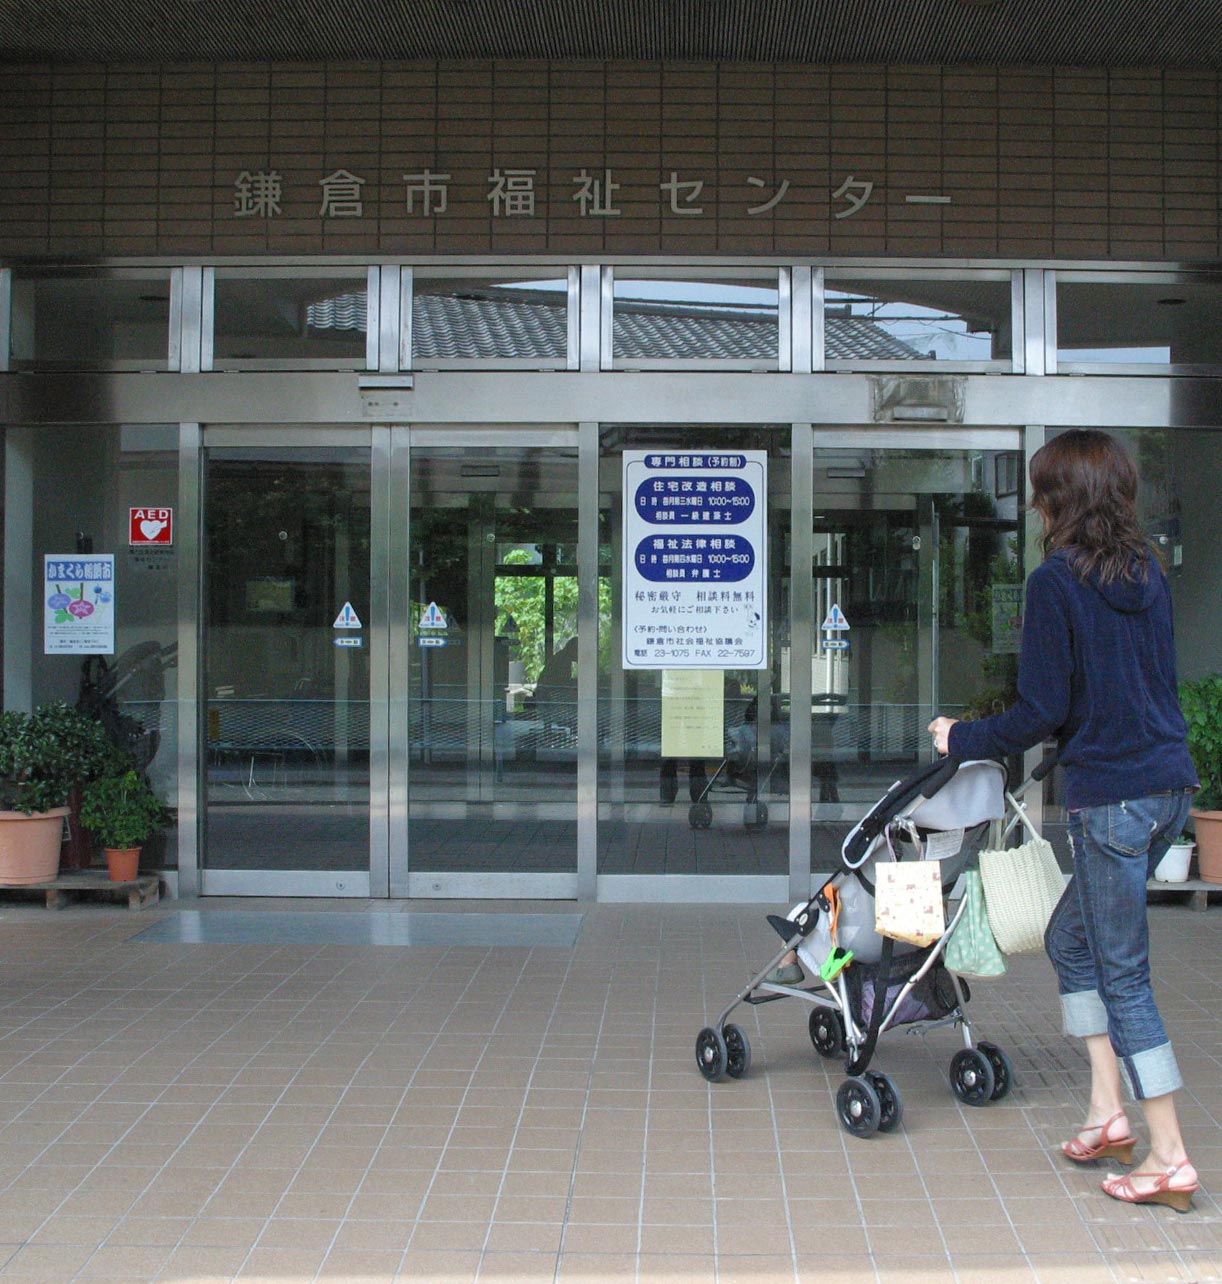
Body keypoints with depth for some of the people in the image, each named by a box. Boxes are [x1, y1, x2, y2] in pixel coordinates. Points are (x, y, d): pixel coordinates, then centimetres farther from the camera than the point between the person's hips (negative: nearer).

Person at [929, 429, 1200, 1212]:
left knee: (1123, 973, 1)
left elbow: (1043, 711, -13)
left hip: (1112, 794, -8)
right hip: (1170, 782, 8)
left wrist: (964, 741, 3)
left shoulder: (1057, 581, -11)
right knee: (1073, 939, 21)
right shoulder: (1150, 574, 10)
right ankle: (1109, 1112, 20)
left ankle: (1170, 1157, 6)